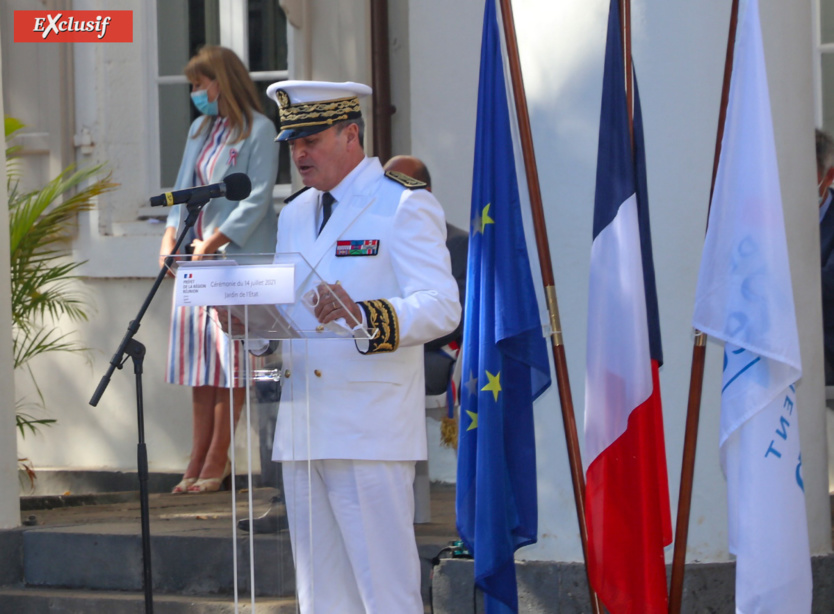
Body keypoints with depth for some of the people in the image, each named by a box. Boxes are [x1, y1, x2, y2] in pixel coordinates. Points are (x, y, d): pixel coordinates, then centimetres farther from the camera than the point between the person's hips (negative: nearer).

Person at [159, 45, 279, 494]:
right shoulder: (200, 129, 17)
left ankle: (217, 460, -1)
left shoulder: (258, 130, -7)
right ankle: (198, 458, 8)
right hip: (198, 259, 7)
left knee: (230, 357, -5)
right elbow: (184, 186, 19)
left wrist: (212, 243, -16)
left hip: (239, 256, -7)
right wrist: (171, 234, 2)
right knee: (201, 356, 5)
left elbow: (256, 200, -12)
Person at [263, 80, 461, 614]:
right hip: (302, 433, 7)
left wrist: (362, 315, -32)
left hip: (371, 432, -7)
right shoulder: (295, 215, 20)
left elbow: (441, 306, -16)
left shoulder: (406, 206, -5)